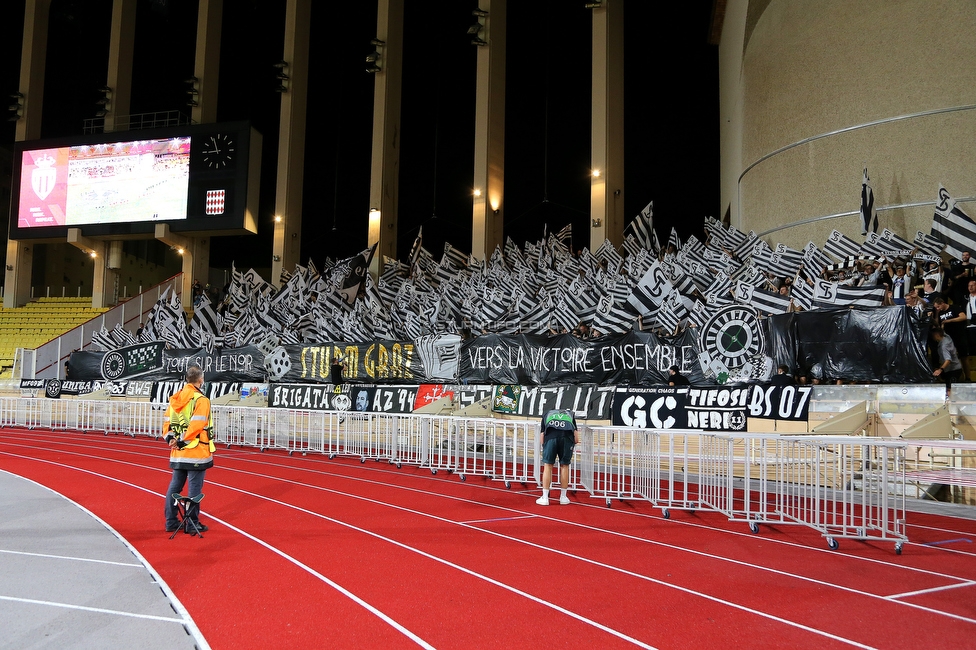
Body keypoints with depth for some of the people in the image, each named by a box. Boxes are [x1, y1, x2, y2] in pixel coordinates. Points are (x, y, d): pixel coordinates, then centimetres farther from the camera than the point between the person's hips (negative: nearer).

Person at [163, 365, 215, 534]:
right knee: (194, 488, 0)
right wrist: (182, 441, -14)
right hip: (196, 453, -7)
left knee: (174, 486, 15)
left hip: (178, 453, 7)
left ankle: (171, 522, 22)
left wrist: (169, 438, 1)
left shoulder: (175, 398, 9)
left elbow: (167, 419, 8)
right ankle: (192, 524, 6)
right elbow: (196, 425, -20)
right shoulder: (201, 400, -14)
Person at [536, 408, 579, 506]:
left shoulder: (546, 414, 35)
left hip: (551, 435, -1)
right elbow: (576, 439, 23)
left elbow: (541, 439, 24)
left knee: (548, 466, 9)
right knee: (564, 466, 14)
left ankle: (545, 498, 12)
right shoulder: (570, 414, 35)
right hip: (567, 436, 1)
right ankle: (563, 497, 23)